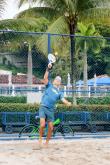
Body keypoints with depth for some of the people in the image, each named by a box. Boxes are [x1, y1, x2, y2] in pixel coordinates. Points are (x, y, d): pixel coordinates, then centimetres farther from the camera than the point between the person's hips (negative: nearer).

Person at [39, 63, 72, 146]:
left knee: (51, 128, 3)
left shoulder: (59, 92, 15)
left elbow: (63, 99, 0)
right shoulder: (49, 85, 10)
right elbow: (45, 78, -6)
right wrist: (48, 69, -16)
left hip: (51, 110, 3)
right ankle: (40, 138, 5)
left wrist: (68, 103, -22)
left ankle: (47, 142, 20)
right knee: (42, 125, -19)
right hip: (43, 107, -3)